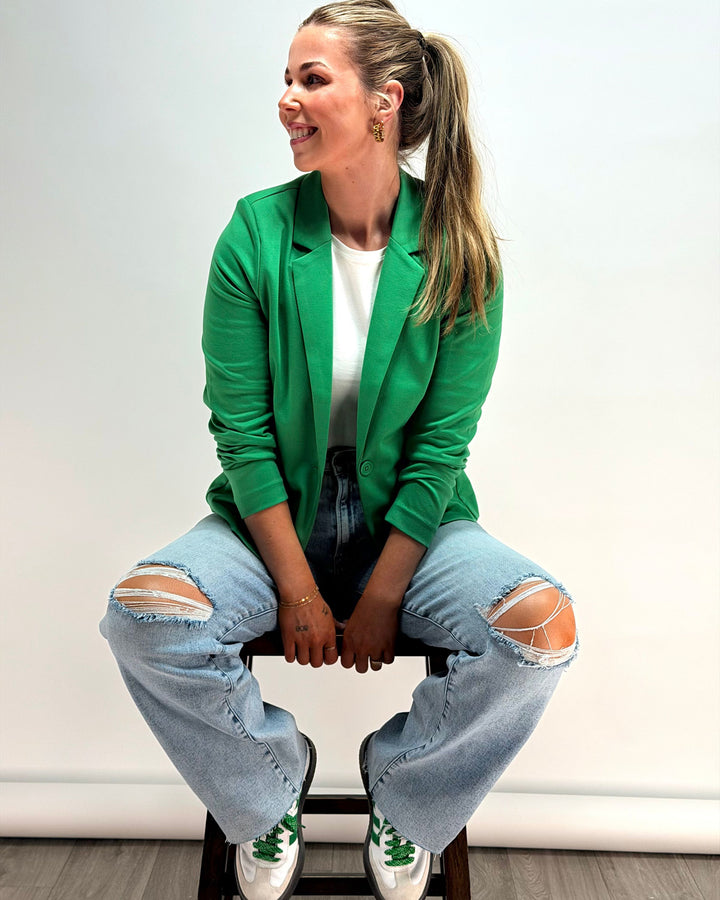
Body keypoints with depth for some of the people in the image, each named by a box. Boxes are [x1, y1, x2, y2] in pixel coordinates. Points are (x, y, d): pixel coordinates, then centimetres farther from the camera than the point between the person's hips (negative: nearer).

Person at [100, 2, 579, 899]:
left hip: (411, 519, 0)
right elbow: (240, 428, -8)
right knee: (141, 614, -25)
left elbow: (442, 444, -8)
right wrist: (296, 587, -12)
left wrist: (381, 597, -12)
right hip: (273, 515, 1)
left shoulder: (459, 250, -7)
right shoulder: (256, 234, -7)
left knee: (543, 626, -24)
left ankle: (405, 797, 10)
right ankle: (269, 783, 10)